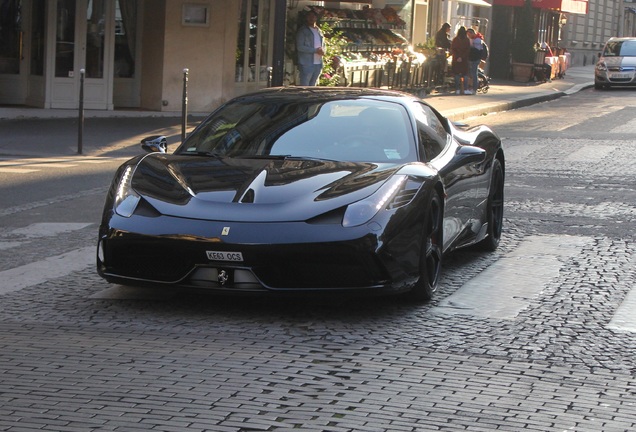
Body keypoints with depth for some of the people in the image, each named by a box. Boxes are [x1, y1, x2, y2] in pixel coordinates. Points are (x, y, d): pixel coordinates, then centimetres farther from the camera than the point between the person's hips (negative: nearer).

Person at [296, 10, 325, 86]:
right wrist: (315, 50, -17)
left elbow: (323, 45, 25)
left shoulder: (319, 31, 17)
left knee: (312, 86, 10)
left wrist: (322, 51, 0)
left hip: (318, 63, 6)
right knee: (304, 86, -8)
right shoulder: (303, 31, -3)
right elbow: (300, 47, -12)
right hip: (307, 64, -6)